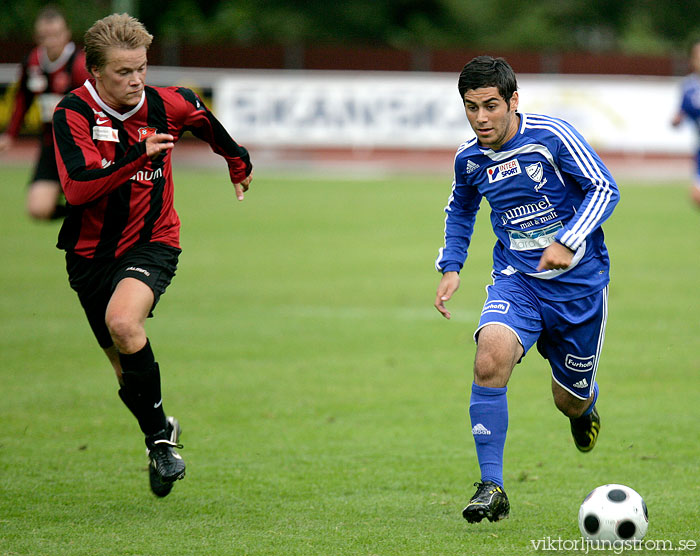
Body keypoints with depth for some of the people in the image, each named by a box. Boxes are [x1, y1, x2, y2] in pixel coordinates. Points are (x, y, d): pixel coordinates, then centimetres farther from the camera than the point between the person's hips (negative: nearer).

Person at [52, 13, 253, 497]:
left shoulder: (168, 105, -8)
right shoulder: (73, 113, -15)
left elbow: (208, 123, 17)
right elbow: (77, 189, -28)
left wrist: (239, 165, 33)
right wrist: (138, 157, -37)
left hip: (151, 243, -1)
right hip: (91, 252, 1)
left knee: (123, 322, -31)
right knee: (124, 367, 11)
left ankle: (161, 438, -16)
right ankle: (161, 433, 40)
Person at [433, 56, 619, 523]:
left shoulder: (551, 135, -15)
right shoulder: (470, 159, -1)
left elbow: (605, 189, -13)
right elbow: (461, 208, 21)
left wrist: (568, 242, -26)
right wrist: (451, 267, 10)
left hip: (578, 280, -2)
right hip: (516, 279, 2)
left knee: (571, 399, 9)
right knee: (491, 357, -28)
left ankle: (584, 406, 52)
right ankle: (492, 487, -22)